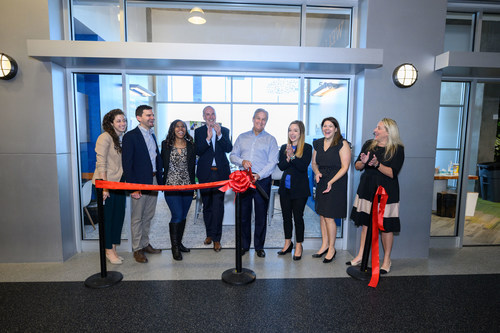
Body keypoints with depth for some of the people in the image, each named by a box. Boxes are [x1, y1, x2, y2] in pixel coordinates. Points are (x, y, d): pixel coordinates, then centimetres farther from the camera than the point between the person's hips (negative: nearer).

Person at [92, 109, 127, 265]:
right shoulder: (105, 137, -11)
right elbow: (101, 163, -15)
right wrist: (104, 186, -17)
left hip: (119, 182, 7)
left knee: (119, 214, 9)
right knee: (107, 216, 3)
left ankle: (113, 249, 23)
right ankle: (109, 250, 18)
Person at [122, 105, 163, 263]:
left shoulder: (152, 135, 14)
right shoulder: (130, 136, -8)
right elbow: (126, 164, -12)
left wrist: (159, 180, 10)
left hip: (153, 181, 7)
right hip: (139, 183, -7)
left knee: (148, 216, 16)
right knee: (137, 218, 5)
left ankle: (145, 243, 30)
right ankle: (137, 249, 18)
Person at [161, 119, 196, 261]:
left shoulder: (191, 145, 6)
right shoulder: (166, 144, 2)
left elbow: (192, 166, 9)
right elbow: (162, 164, 6)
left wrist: (193, 183, 6)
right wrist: (162, 183, 3)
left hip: (187, 185, 3)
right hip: (171, 185, -3)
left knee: (183, 216, 11)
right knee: (177, 215, -7)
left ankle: (179, 243, 28)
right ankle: (174, 247, 10)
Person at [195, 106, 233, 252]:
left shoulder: (224, 131, 8)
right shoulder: (199, 131, 6)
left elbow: (229, 148, -4)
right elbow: (198, 151, -6)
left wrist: (219, 135, -16)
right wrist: (208, 138, -20)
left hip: (220, 172, -1)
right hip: (205, 173, 1)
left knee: (218, 205, -4)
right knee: (207, 204, 11)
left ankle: (216, 238, 5)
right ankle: (209, 233, 27)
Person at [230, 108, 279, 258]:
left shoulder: (270, 139, 4)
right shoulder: (242, 137, 13)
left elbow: (272, 162, -5)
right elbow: (233, 155, 11)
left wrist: (259, 175, -19)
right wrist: (242, 161, -11)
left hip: (262, 180, -2)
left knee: (261, 215, 6)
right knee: (243, 214, 9)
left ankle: (259, 246, 21)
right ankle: (244, 245, 24)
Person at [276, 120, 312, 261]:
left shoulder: (307, 148, -4)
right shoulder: (284, 148, 7)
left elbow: (303, 166, -15)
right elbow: (281, 166, -2)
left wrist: (293, 156, -26)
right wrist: (288, 157, -19)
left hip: (300, 188, -4)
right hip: (285, 187, 5)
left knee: (298, 217, 3)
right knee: (286, 216, 14)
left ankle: (299, 246, 19)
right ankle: (288, 243, 31)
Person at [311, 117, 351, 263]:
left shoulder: (342, 144, -9)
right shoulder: (318, 143, 10)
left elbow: (344, 167, -12)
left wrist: (331, 182, -20)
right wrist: (317, 172, -4)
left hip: (336, 184, -6)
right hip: (321, 183, 6)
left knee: (329, 217, -3)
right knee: (322, 215, 11)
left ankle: (332, 248, 16)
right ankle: (324, 245, 27)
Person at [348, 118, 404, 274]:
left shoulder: (397, 149, -7)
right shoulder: (368, 144, 6)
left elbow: (393, 173, -15)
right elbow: (357, 166, 6)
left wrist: (377, 164, -28)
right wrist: (363, 162, -15)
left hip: (386, 193, -4)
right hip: (367, 190, 4)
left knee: (386, 227, 5)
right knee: (365, 223, 12)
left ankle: (387, 261, 23)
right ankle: (360, 256, 25)